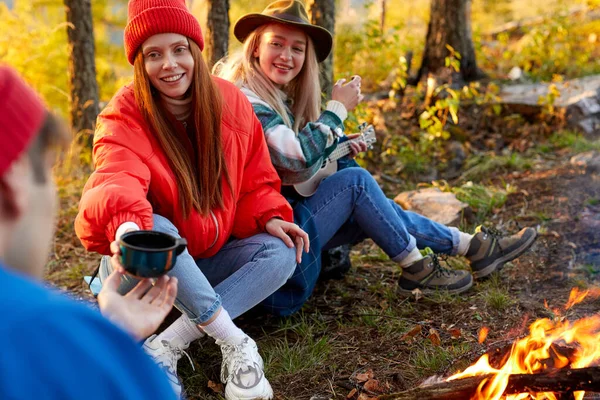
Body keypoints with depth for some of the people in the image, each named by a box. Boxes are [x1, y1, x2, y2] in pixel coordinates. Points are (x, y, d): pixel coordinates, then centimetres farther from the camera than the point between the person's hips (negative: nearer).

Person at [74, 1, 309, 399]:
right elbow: (117, 182, -37)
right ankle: (235, 343, -28)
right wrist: (126, 224, -60)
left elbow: (255, 182, 6)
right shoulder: (125, 117, -16)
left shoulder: (230, 102, -3)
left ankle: (166, 348, -27)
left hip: (204, 266, 5)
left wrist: (270, 217, -15)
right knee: (155, 229, -37)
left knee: (281, 251, -21)